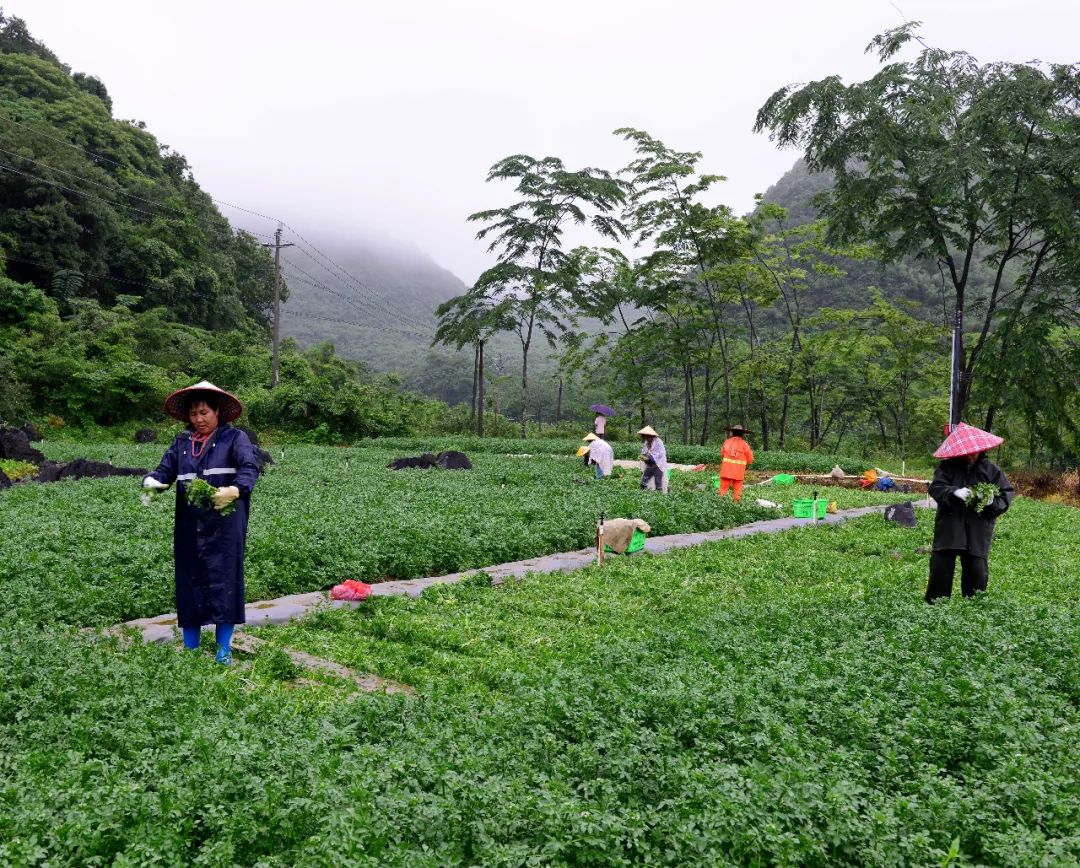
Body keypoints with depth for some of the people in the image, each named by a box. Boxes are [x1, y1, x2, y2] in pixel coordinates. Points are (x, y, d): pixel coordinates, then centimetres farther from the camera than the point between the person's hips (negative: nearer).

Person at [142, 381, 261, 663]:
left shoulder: (234, 438, 2)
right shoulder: (181, 442, 16)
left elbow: (250, 468, -13)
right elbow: (165, 470, 10)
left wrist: (234, 490, -32)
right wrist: (151, 482, -14)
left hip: (224, 526, -4)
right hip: (189, 528, 4)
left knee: (224, 581, -1)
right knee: (189, 582, 8)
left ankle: (224, 649, 9)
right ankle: (190, 647, 19)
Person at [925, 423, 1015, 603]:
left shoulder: (991, 469, 5)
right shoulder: (948, 467, 3)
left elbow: (1007, 494, 5)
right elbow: (935, 488, -5)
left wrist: (993, 502, -16)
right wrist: (954, 492, -23)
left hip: (978, 532, 1)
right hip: (949, 528, 0)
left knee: (977, 571, 2)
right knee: (940, 567, 0)